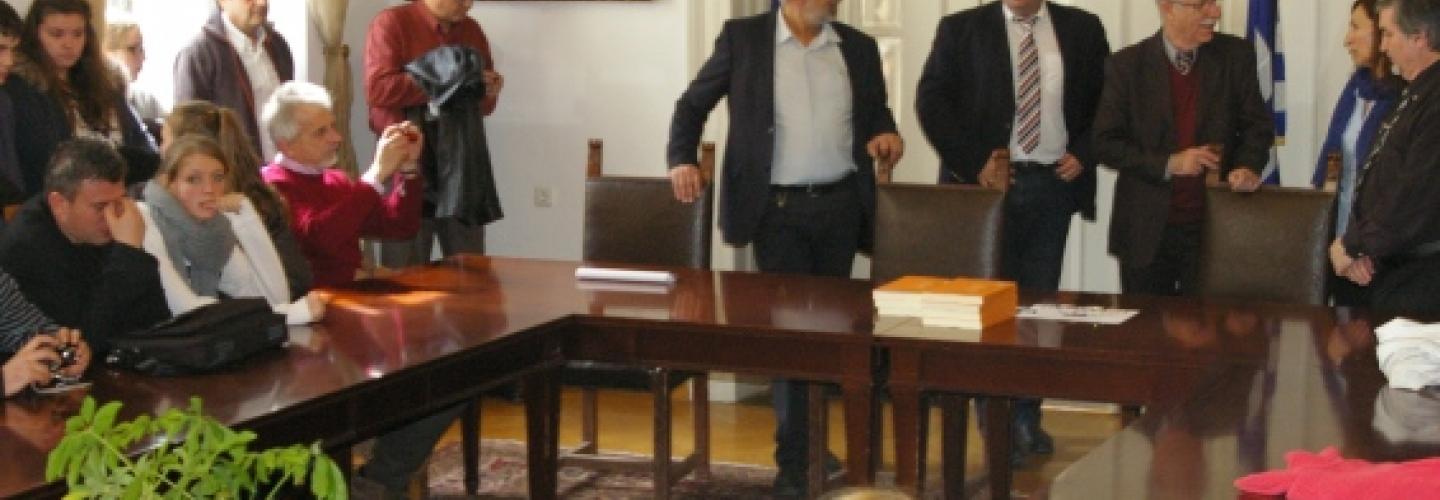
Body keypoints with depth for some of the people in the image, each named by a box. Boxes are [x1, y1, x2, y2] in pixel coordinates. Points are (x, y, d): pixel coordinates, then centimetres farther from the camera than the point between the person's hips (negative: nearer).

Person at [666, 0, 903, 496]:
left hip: (840, 203, 4)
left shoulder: (859, 47, 8)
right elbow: (694, 102, 6)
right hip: (778, 207, -3)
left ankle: (812, 440, 25)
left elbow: (876, 114, 17)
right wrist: (681, 158, -10)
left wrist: (886, 135, -6)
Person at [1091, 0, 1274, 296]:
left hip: (1214, 227, 1)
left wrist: (1247, 166, -13)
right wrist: (1168, 164, -16)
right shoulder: (1126, 65, -3)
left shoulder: (1236, 56, 1)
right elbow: (1105, 144, -5)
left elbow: (1257, 125, 7)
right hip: (1147, 232, -1)